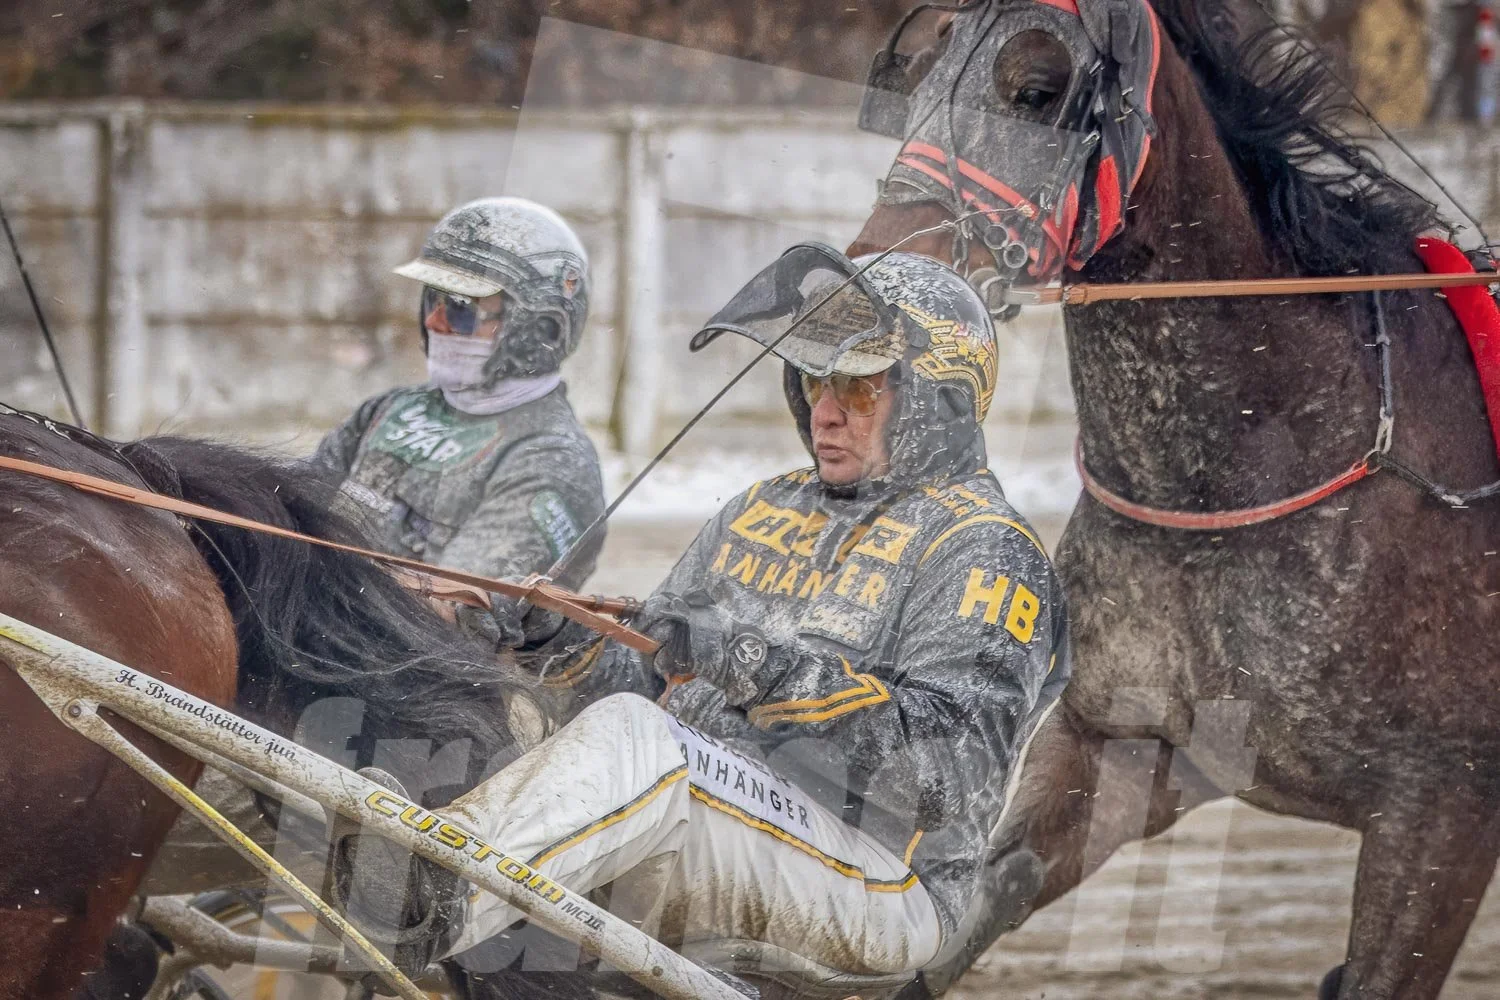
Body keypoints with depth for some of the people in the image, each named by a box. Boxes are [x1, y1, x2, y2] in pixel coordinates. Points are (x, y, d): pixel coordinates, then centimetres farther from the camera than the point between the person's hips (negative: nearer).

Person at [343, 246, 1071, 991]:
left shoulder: (986, 554, -1)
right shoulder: (763, 513, 24)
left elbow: (952, 766, -17)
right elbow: (653, 684, 23)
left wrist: (772, 672, -24)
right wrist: (563, 642, 0)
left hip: (879, 890, -8)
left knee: (632, 742, -30)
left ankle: (434, 904, -47)